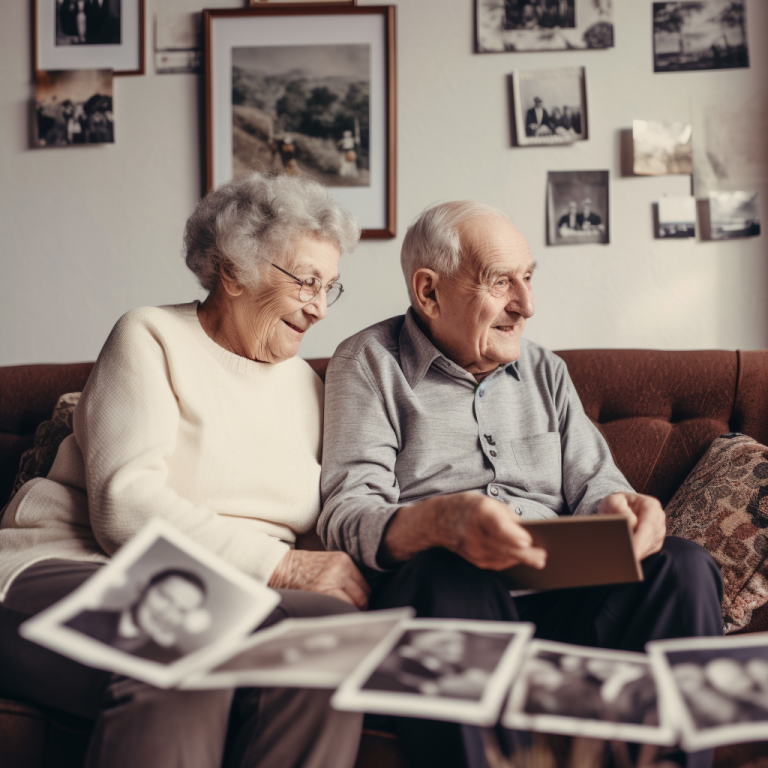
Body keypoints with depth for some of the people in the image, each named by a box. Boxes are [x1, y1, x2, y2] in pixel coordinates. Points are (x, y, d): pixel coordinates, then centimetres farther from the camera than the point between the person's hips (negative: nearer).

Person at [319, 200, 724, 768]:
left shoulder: (545, 370, 22)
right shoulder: (370, 363, 5)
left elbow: (592, 484, 15)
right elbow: (346, 517, -6)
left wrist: (619, 509, -11)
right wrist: (441, 521, -28)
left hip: (559, 589, 5)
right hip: (442, 589, -4)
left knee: (683, 565, -21)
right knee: (454, 578, -37)